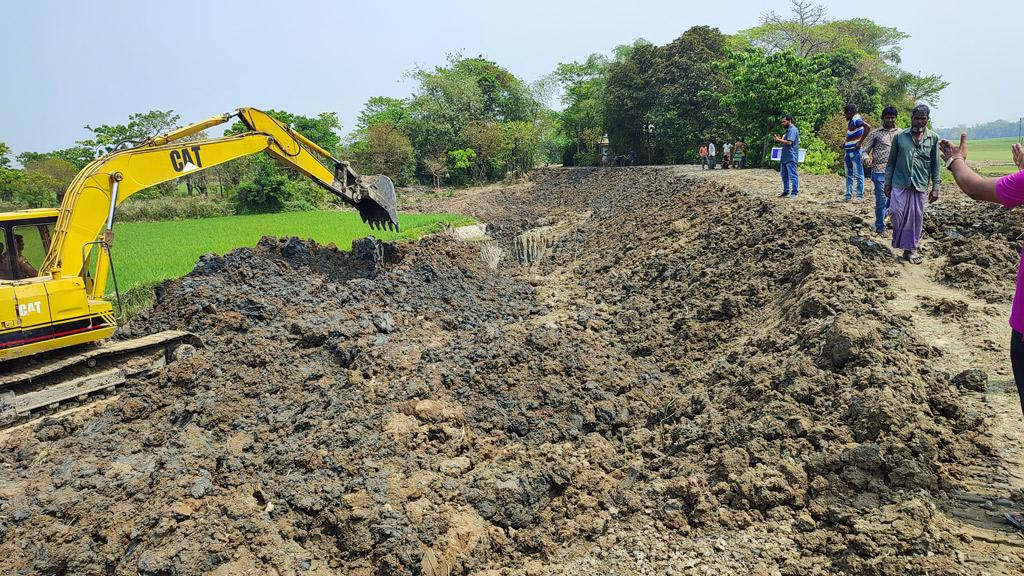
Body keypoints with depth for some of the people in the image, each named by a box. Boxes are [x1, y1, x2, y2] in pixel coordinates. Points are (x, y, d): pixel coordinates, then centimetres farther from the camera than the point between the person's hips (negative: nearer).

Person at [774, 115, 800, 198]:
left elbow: (789, 142, -23)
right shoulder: (788, 130, 19)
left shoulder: (793, 130, -13)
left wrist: (779, 140, -12)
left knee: (792, 175, -6)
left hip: (790, 157, -10)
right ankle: (786, 191, 21)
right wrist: (780, 139, 8)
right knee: (784, 174, 14)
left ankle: (795, 193, -2)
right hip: (784, 157, 10)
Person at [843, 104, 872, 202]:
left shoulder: (856, 119, -12)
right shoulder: (850, 121, 16)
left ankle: (860, 196, -3)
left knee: (858, 174, -5)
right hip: (848, 150, 10)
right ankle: (848, 195, 17)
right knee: (849, 175, 12)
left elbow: (868, 127, -26)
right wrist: (844, 144, 14)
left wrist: (860, 142, -24)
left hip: (855, 151, -10)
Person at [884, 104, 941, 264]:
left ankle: (910, 249, 16)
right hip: (900, 183, -1)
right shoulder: (900, 136, 3)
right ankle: (899, 242, 16)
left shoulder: (933, 138, 5)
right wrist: (887, 183, 5)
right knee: (896, 213, -10)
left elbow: (935, 165, 6)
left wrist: (935, 187, 1)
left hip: (920, 186, 1)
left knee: (916, 218, 4)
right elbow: (891, 161, 8)